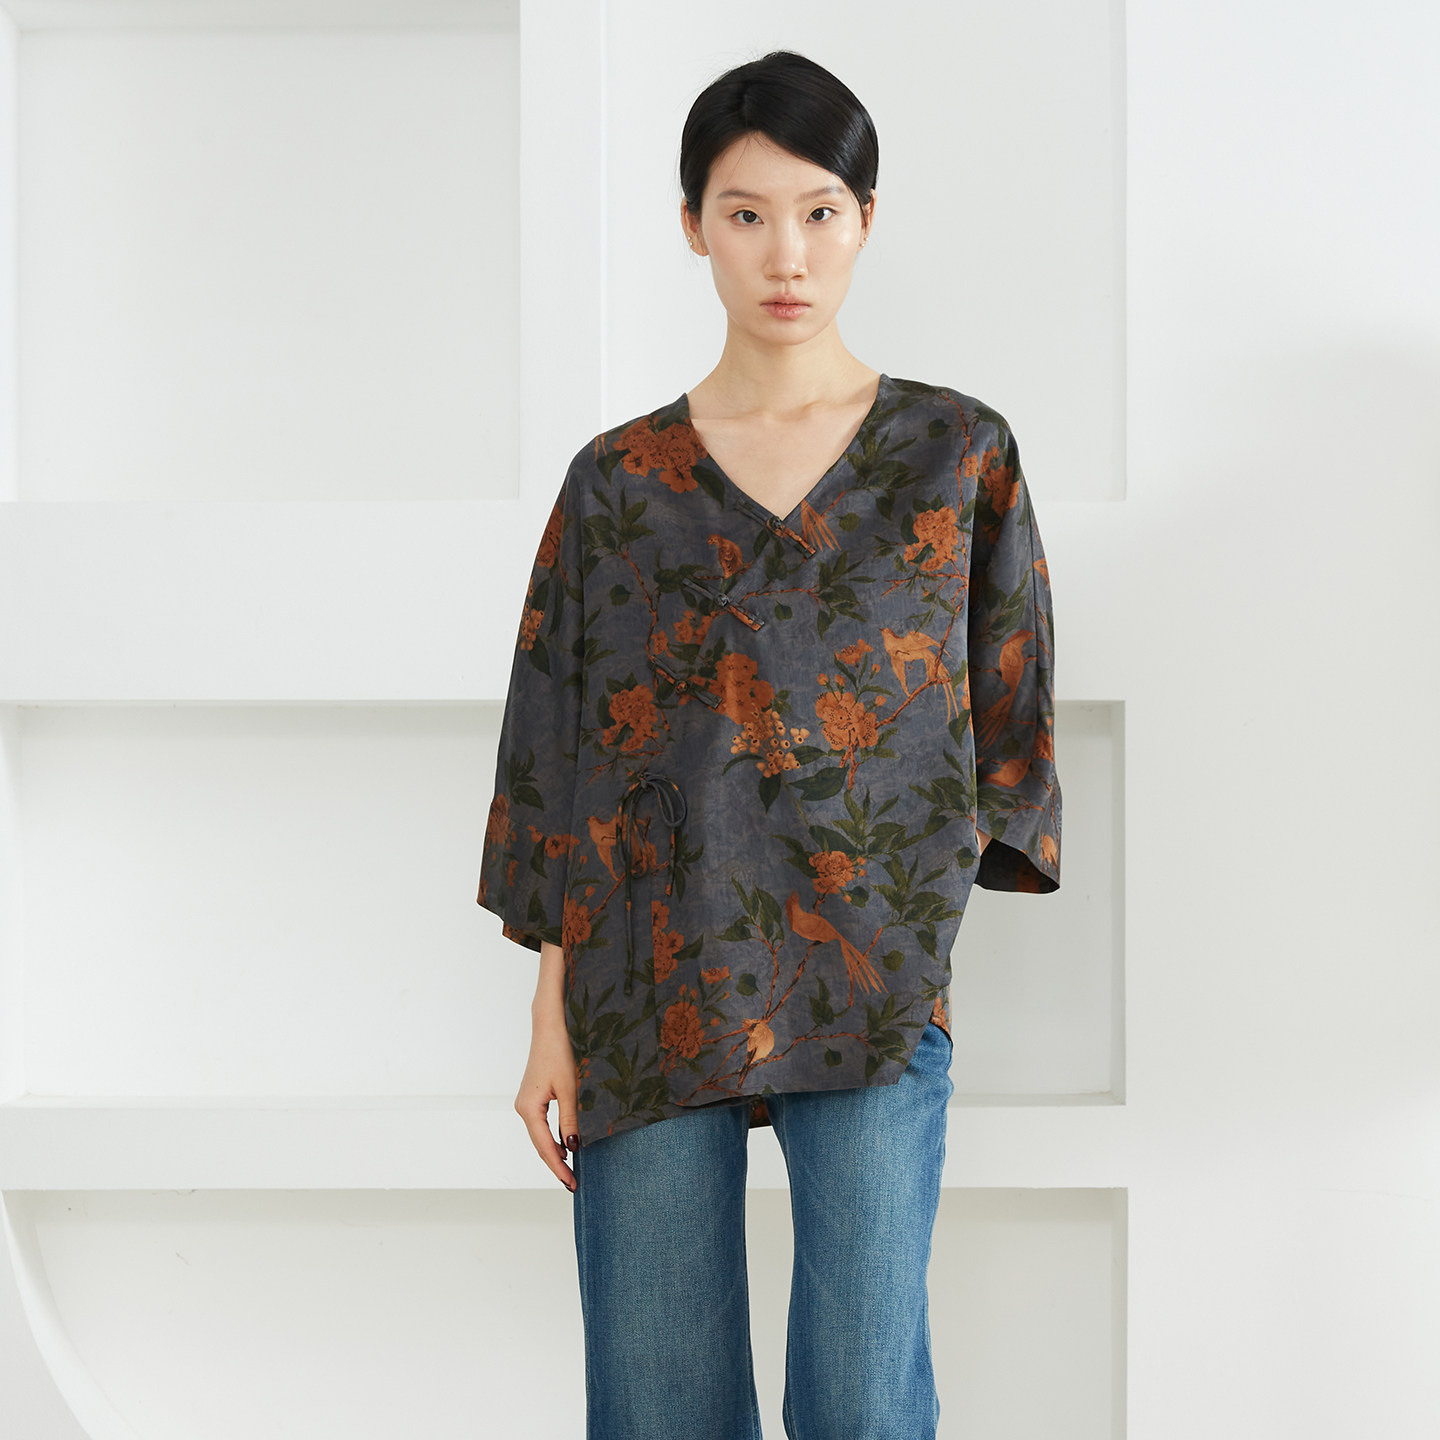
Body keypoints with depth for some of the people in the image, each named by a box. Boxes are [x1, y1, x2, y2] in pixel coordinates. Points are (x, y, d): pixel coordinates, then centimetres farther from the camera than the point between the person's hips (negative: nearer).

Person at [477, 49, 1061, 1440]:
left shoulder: (959, 453, 5)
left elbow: (1007, 708, 9)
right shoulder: (617, 479, 6)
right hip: (653, 989, 1)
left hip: (870, 979, -1)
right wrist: (553, 1019, 1)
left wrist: (931, 895, -1)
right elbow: (561, 756, 5)